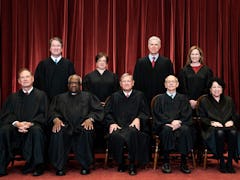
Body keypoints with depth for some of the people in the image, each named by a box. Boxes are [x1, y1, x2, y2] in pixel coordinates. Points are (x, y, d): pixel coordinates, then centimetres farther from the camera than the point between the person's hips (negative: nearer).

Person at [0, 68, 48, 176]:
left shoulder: (41, 95, 12)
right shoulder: (13, 97, 19)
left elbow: (43, 115, 1)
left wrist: (30, 124, -17)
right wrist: (17, 123, -15)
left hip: (33, 126, -2)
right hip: (16, 128, 3)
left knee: (36, 130, -36)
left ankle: (36, 165, -26)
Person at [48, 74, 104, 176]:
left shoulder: (88, 96, 23)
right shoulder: (60, 97, 27)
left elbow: (98, 110, 9)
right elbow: (52, 111, 13)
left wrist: (90, 119, -11)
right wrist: (56, 119, -10)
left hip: (82, 126, -1)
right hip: (65, 126, 1)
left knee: (87, 132, -35)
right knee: (57, 133, -32)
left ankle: (85, 166, -21)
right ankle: (59, 167, -20)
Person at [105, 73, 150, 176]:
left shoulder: (139, 95, 17)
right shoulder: (115, 96, 20)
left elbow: (145, 113, 11)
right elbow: (107, 113, 14)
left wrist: (138, 119, -10)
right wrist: (111, 123, -6)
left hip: (133, 126, -1)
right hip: (118, 126, 1)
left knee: (132, 133, -37)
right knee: (115, 136, -34)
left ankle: (132, 164, -22)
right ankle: (120, 163, -10)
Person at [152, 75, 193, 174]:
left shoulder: (182, 98, 18)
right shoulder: (160, 98, 15)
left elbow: (187, 114, 6)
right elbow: (157, 114, 1)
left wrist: (178, 122, -14)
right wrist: (171, 121, -15)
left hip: (180, 124, 1)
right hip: (164, 125, -1)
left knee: (185, 130, -33)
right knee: (167, 130, -36)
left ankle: (183, 162, -24)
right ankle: (166, 162, -26)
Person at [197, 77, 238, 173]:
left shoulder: (229, 100, 21)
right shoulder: (204, 101, 11)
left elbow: (235, 115, 19)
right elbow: (202, 118, 4)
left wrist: (231, 121, -3)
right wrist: (212, 122, -13)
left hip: (227, 125, 3)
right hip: (211, 128, -2)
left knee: (233, 132, -34)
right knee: (219, 132, -38)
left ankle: (230, 162, -25)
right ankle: (221, 162, -26)